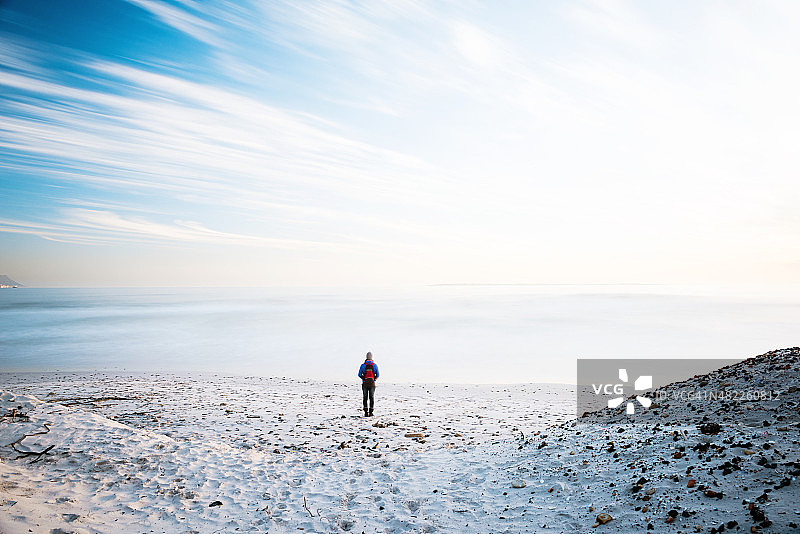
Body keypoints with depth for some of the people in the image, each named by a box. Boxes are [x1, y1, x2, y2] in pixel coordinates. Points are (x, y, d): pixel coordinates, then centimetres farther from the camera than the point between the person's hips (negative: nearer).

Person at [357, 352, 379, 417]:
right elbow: (377, 375, 1)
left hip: (365, 384, 0)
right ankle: (370, 412, 4)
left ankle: (366, 412, 3)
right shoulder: (375, 365, -3)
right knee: (372, 397, 9)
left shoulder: (363, 365, -5)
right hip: (372, 383, 0)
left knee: (365, 397, 10)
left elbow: (359, 375, -3)